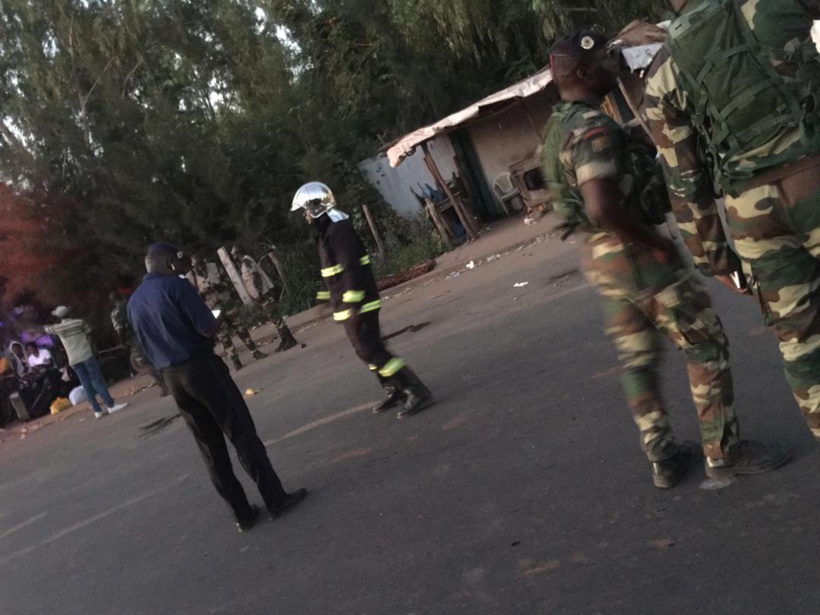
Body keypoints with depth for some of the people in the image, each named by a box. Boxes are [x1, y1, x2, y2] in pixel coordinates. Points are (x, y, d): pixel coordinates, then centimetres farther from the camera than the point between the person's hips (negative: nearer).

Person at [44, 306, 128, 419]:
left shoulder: (58, 328, 5)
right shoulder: (79, 322, 1)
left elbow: (47, 329, 26)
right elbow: (87, 333, 11)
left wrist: (46, 326, 47)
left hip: (73, 360, 2)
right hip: (86, 355, -2)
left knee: (86, 385, 4)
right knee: (97, 380, -2)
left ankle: (97, 411, 4)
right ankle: (111, 405, -6)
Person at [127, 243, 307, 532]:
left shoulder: (133, 302, 12)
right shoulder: (175, 285, -10)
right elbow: (208, 328, -15)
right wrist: (218, 321, 6)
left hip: (171, 377, 7)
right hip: (200, 367, -7)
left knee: (210, 447, 10)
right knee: (242, 433, 2)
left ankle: (242, 513, 13)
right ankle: (275, 498, 5)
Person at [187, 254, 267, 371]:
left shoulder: (213, 267, -1)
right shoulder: (190, 278, -11)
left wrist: (220, 285, -11)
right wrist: (201, 292, -26)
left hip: (226, 302, 3)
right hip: (212, 309, -3)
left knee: (239, 328, 10)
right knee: (223, 336, 0)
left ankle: (255, 352, 19)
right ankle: (235, 360, 8)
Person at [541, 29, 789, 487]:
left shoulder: (560, 126, 11)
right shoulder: (593, 128, -22)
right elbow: (603, 208, -33)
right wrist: (657, 243, -21)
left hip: (600, 256, 10)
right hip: (635, 255, -10)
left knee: (638, 359, 15)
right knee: (706, 344, 1)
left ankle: (664, 456, 23)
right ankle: (724, 451, 10)